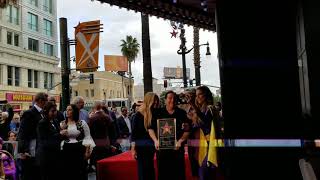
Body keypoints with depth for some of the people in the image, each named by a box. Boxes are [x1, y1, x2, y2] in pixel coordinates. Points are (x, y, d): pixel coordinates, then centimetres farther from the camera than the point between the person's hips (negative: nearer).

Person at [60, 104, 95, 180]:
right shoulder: (62, 124, 5)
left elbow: (87, 137, 0)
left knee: (80, 172, 4)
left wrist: (87, 151, -6)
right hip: (66, 151, 2)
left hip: (80, 150, -1)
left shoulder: (82, 123, 0)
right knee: (67, 172, 5)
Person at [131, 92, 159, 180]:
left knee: (150, 169, 8)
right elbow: (134, 132, -5)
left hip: (151, 147, 3)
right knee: (143, 169, 4)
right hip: (141, 147, -3)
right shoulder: (139, 115, -6)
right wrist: (133, 149, -8)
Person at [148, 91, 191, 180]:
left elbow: (187, 130, 2)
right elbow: (151, 129, 6)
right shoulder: (158, 113, 5)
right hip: (162, 148, 1)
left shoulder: (182, 113, 4)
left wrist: (180, 141, -13)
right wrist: (156, 140, -8)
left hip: (177, 149, 0)